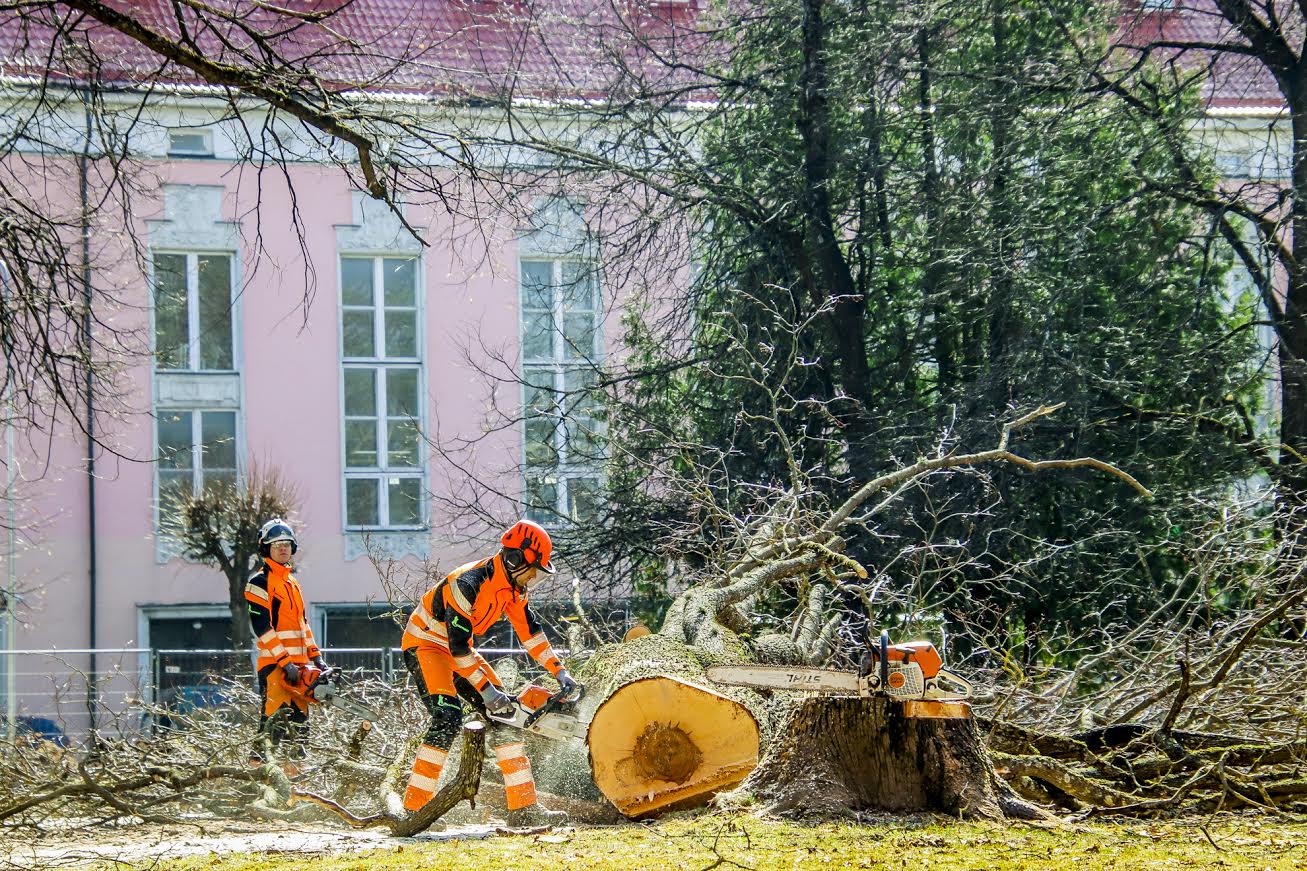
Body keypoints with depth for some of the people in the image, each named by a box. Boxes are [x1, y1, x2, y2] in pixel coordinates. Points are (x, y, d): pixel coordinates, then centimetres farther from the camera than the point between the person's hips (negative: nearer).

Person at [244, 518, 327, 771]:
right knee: (275, 718, -17)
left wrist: (315, 656, 14)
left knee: (300, 720, 9)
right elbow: (262, 627, -13)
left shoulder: (292, 583, 21)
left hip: (298, 664, 9)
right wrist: (285, 662, -18)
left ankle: (296, 767, 13)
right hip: (274, 664, -9)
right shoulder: (259, 583, -6)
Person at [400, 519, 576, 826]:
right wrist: (485, 689, -25)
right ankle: (412, 810, -26)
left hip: (459, 651, 9)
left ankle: (524, 809, 0)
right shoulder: (469, 584, -30)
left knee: (505, 714, 0)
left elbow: (530, 630, 9)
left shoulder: (513, 587, -2)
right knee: (447, 717, -28)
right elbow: (458, 645, -29)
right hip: (425, 643, -9)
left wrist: (560, 672, 5)